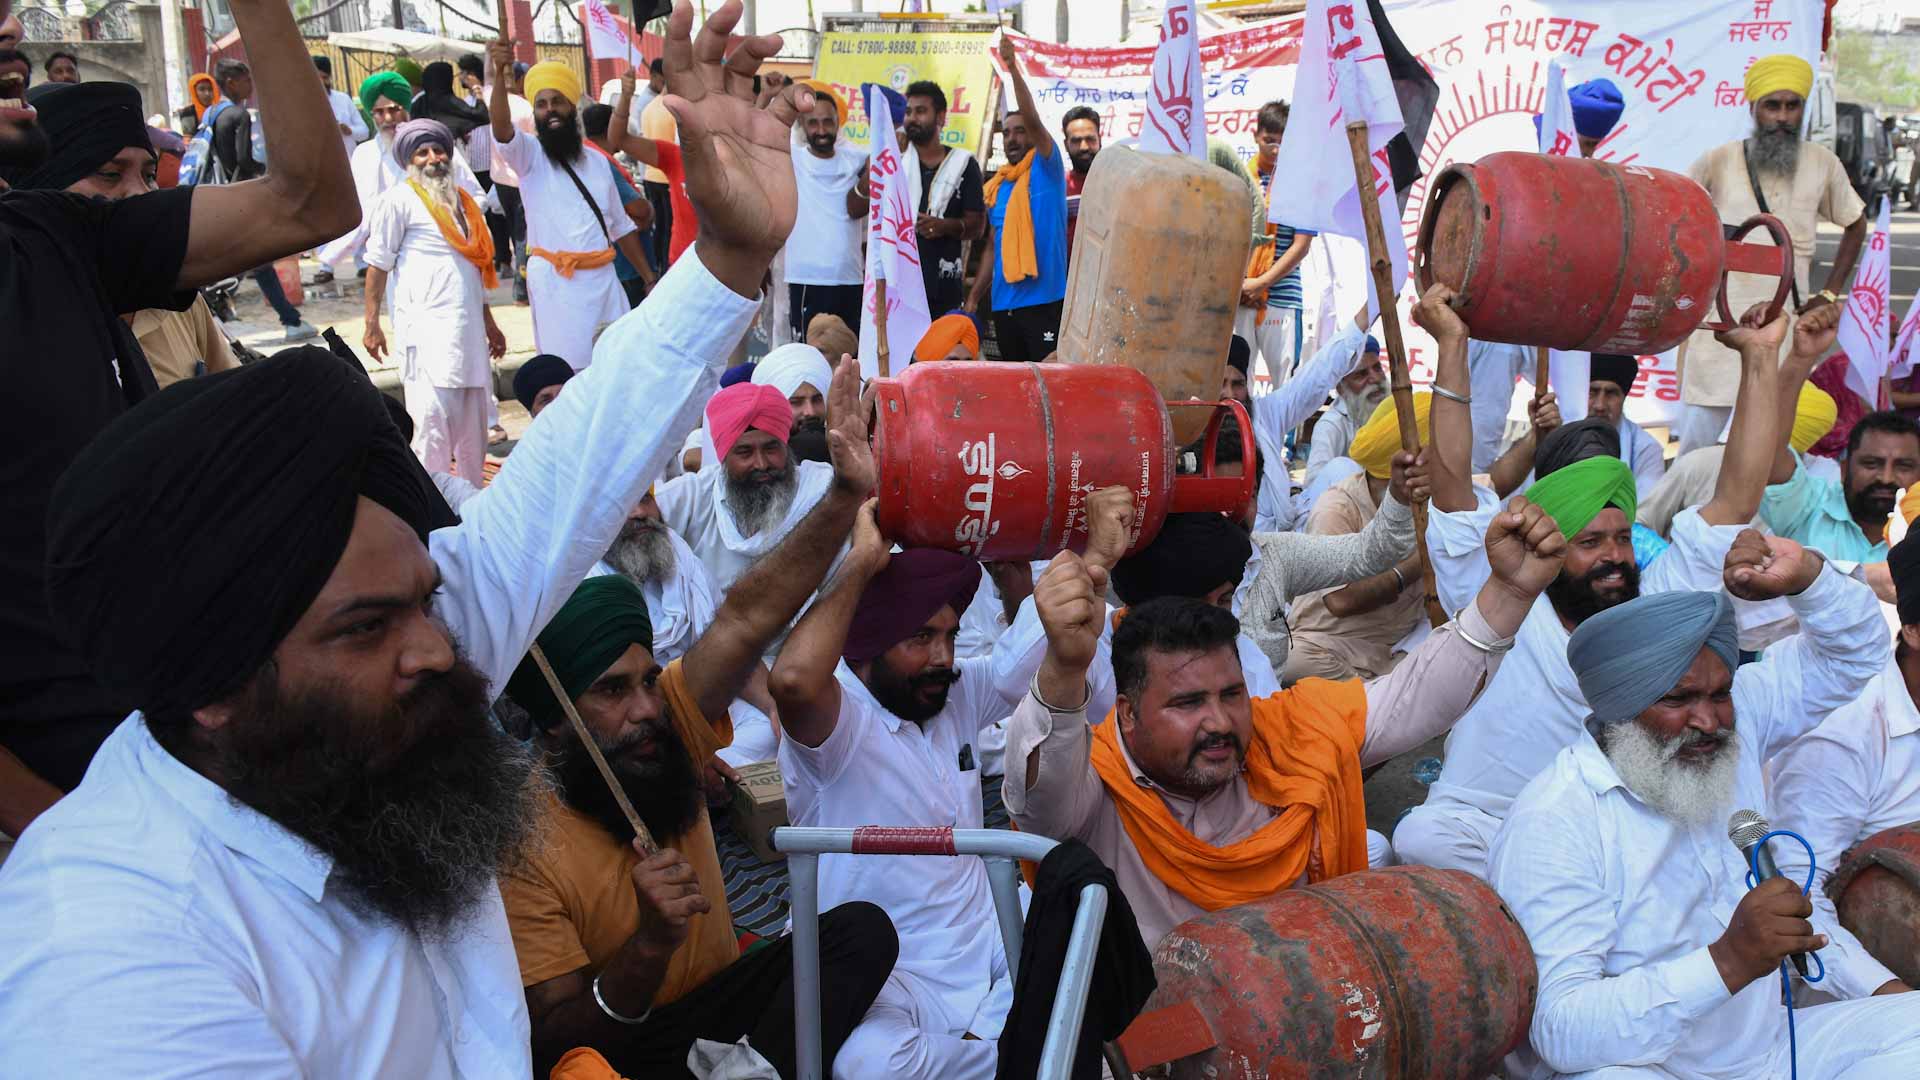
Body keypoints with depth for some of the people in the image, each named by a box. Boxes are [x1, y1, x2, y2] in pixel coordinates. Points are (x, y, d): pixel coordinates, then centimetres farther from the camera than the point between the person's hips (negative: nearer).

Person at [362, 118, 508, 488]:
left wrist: (488, 323, 27)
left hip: (468, 326, 7)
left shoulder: (461, 201, 21)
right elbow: (378, 263, -3)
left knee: (473, 423, 9)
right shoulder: (399, 199, 1)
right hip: (427, 327, -7)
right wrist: (372, 325, -9)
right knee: (432, 417, -12)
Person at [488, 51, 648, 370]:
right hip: (556, 282, -5)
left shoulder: (595, 161, 16)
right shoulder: (529, 155, 1)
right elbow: (501, 128, -22)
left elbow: (620, 226, 20)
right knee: (568, 370, -6)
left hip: (603, 279, 5)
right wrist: (500, 74, -39)